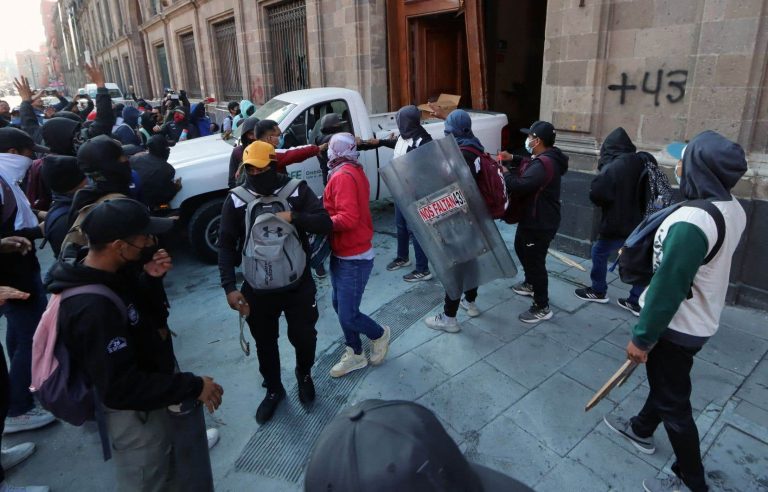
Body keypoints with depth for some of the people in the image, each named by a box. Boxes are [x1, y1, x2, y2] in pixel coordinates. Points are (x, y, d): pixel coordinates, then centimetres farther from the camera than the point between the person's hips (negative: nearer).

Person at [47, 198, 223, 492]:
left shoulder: (112, 274, -7)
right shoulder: (93, 309, -35)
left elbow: (152, 317, 5)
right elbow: (120, 388, -34)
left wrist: (151, 279, -14)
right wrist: (193, 387, -28)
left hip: (151, 404, 9)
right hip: (135, 416, -9)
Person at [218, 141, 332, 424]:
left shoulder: (297, 190, -7)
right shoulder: (236, 199, -5)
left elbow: (325, 224, -12)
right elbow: (226, 245, -4)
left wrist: (294, 217, -29)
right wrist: (229, 287, -13)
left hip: (298, 283, -1)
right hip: (257, 288, 1)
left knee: (303, 337, 12)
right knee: (265, 343, 16)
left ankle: (304, 374, 46)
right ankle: (273, 389, 42)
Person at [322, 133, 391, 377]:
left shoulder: (343, 176, -20)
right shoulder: (353, 172, 10)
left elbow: (348, 219, -29)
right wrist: (326, 208, 0)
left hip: (354, 258, -10)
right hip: (344, 254, 10)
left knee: (348, 316, -3)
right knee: (340, 306, 16)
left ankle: (379, 335, 25)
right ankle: (355, 355, 29)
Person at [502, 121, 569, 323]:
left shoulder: (543, 164, -27)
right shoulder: (545, 159, 8)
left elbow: (520, 186, -34)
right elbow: (528, 172, 24)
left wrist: (503, 173, -18)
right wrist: (513, 160, 13)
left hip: (540, 223, -11)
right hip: (533, 219, 11)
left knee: (535, 261, -3)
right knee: (521, 248, 29)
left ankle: (542, 307, 9)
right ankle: (530, 284, 49)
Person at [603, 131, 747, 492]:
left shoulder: (690, 223, -34)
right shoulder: (734, 209, -4)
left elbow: (667, 289, -28)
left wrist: (641, 338, -16)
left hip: (677, 326, -9)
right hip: (701, 319, 9)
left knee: (673, 401, 10)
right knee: (665, 380, 27)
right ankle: (641, 430, 50)